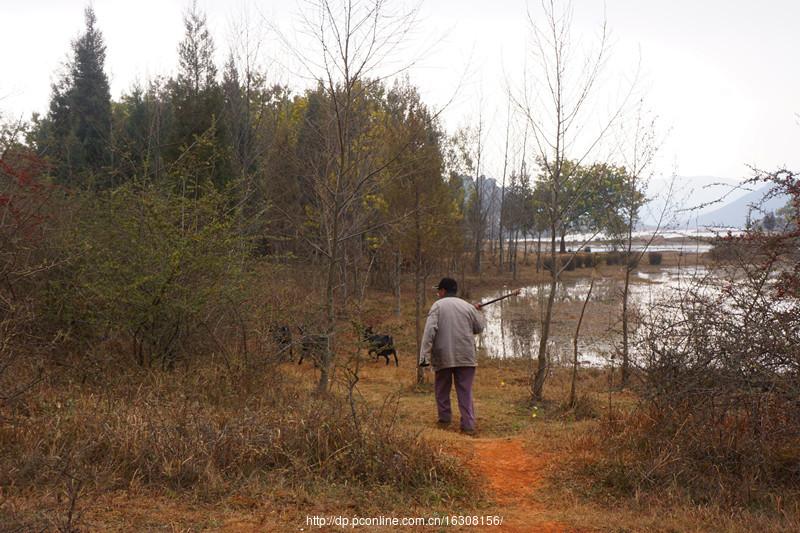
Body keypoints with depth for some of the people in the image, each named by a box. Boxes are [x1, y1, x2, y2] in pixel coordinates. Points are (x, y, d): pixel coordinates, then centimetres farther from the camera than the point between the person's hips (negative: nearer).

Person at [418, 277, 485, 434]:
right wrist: (478, 312, 34)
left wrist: (425, 355, -15)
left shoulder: (438, 305, -2)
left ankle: (444, 419, 23)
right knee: (465, 392, 5)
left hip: (443, 356, -2)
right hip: (465, 356, 2)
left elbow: (429, 331, -13)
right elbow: (479, 328, 16)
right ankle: (468, 425, 1)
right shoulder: (468, 307, 7)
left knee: (442, 389, 17)